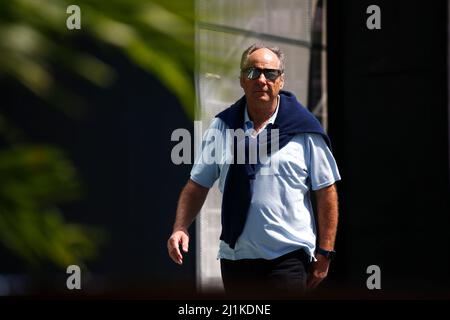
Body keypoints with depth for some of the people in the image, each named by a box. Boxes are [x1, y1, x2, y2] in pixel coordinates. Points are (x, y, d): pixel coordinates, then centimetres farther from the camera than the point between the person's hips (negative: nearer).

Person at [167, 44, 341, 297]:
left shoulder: (304, 129, -2)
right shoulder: (222, 127, 7)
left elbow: (325, 192, 0)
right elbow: (197, 185, 8)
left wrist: (325, 253, -3)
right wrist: (180, 228, -8)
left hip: (288, 258, -4)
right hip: (235, 255, 4)